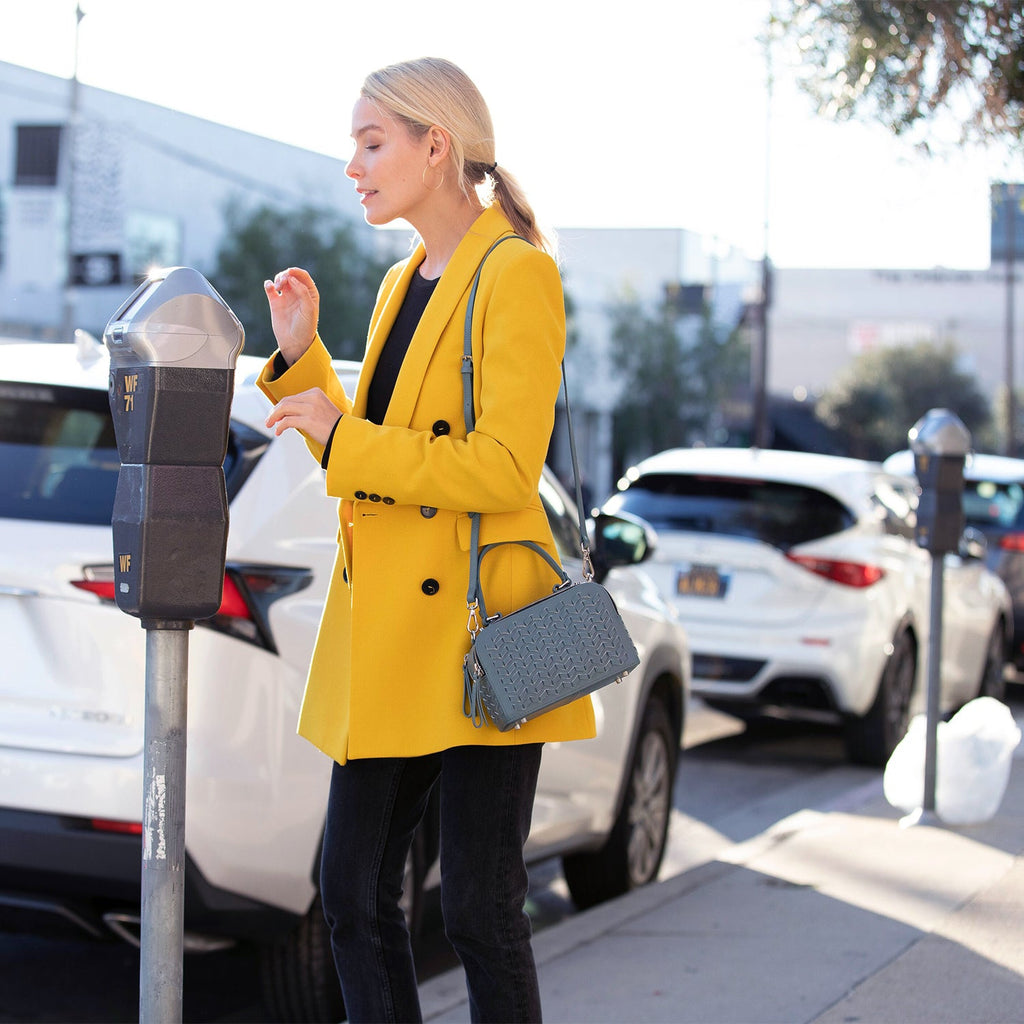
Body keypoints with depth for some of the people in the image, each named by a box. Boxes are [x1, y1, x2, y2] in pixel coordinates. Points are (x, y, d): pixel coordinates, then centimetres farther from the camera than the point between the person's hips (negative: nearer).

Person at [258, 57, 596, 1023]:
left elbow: (502, 470, -18)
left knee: (477, 907, -2)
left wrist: (341, 438, -13)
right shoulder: (403, 282, 16)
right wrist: (302, 357, 10)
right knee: (352, 890, 10)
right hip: (383, 628, 8)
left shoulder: (516, 275, -9)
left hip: (471, 626, -8)